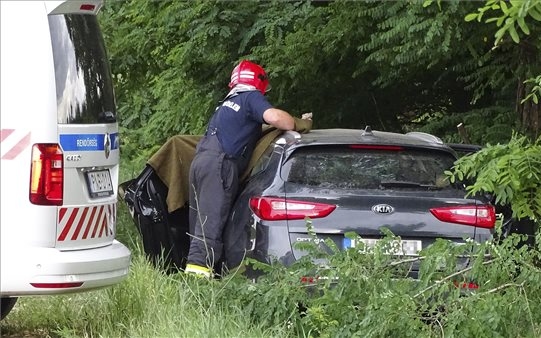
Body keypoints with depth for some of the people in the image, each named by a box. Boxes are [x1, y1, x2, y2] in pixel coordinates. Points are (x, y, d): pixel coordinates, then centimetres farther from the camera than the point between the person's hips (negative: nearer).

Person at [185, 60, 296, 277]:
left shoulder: (228, 103, 30)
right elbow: (274, 117, -16)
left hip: (201, 160, 9)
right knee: (211, 220, -15)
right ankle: (199, 265, -24)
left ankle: (193, 268, 3)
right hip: (219, 162, -9)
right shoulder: (251, 97, 3)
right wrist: (300, 125, 1)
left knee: (200, 219, 7)